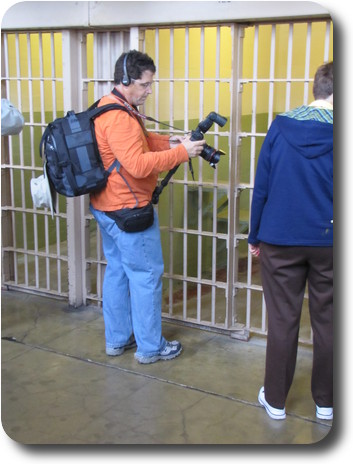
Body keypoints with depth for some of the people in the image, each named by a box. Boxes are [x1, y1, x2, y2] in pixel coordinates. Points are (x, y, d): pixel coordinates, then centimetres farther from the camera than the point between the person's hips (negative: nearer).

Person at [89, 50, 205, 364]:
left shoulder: (110, 107, 11)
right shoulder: (119, 118, -23)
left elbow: (136, 141, 18)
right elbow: (138, 164, -30)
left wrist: (167, 141, 3)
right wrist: (181, 152, -25)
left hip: (106, 208, 11)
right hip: (128, 212, -11)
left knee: (117, 272, 17)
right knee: (147, 276, 1)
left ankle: (117, 339, 29)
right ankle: (150, 347, 13)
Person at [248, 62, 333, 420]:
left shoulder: (280, 128, -3)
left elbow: (261, 186, -1)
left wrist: (254, 236, 8)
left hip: (281, 241, 1)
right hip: (330, 243, 0)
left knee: (283, 322, 9)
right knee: (327, 323, 12)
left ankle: (275, 400, 21)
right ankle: (325, 402, 25)